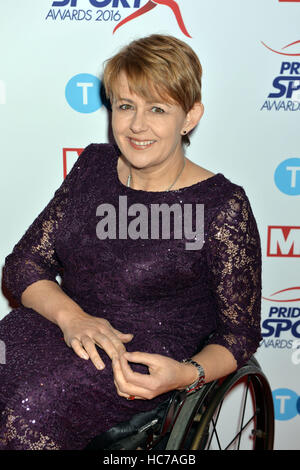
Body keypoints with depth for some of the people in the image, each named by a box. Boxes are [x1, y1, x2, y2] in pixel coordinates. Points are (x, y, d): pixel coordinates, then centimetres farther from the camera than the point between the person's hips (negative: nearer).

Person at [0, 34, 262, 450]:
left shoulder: (221, 205, -7)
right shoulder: (94, 164, 8)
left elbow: (241, 332, -1)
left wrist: (186, 374, -22)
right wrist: (71, 316, -14)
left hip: (147, 358, -4)